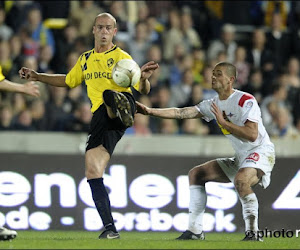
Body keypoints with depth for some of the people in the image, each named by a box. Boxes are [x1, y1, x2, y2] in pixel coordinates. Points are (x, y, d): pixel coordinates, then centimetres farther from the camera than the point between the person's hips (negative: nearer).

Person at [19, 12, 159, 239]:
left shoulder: (121, 57, 9)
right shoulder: (85, 59, 26)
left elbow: (143, 90, 4)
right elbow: (68, 81, 43)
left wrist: (144, 78, -19)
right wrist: (37, 76, 37)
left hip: (124, 100, -5)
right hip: (100, 117, 5)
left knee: (110, 95, -43)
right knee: (92, 173, -7)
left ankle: (123, 111, -78)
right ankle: (110, 228, -6)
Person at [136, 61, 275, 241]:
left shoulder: (246, 101, -16)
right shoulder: (213, 104, 8)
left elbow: (252, 135, -26)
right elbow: (181, 113, 2)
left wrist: (223, 121, -22)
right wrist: (150, 111, -7)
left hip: (261, 152, -9)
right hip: (240, 157, 9)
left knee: (241, 179, -38)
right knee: (196, 174, 7)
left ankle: (252, 233, -25)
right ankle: (195, 231, 6)